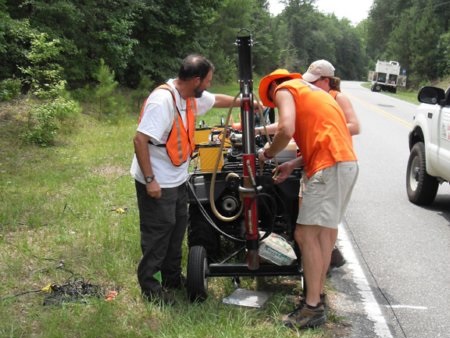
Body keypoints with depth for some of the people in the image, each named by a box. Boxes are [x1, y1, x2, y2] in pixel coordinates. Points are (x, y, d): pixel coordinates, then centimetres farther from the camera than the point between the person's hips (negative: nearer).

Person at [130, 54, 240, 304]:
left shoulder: (192, 96, 2)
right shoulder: (162, 100, -27)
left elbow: (217, 100, 24)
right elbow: (140, 140, -29)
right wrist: (150, 180, -27)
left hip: (178, 179, 9)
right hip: (157, 183, -9)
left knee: (177, 228, 19)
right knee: (158, 233, 2)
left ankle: (172, 277, 35)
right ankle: (149, 285, 18)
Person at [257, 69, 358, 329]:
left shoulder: (284, 89, 2)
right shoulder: (309, 91, 30)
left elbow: (286, 130, -16)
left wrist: (268, 154, 1)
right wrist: (294, 165, 19)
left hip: (329, 166, -10)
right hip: (346, 161, 10)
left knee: (305, 235, -8)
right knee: (323, 231, 15)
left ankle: (313, 308, -5)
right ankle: (317, 295, 22)